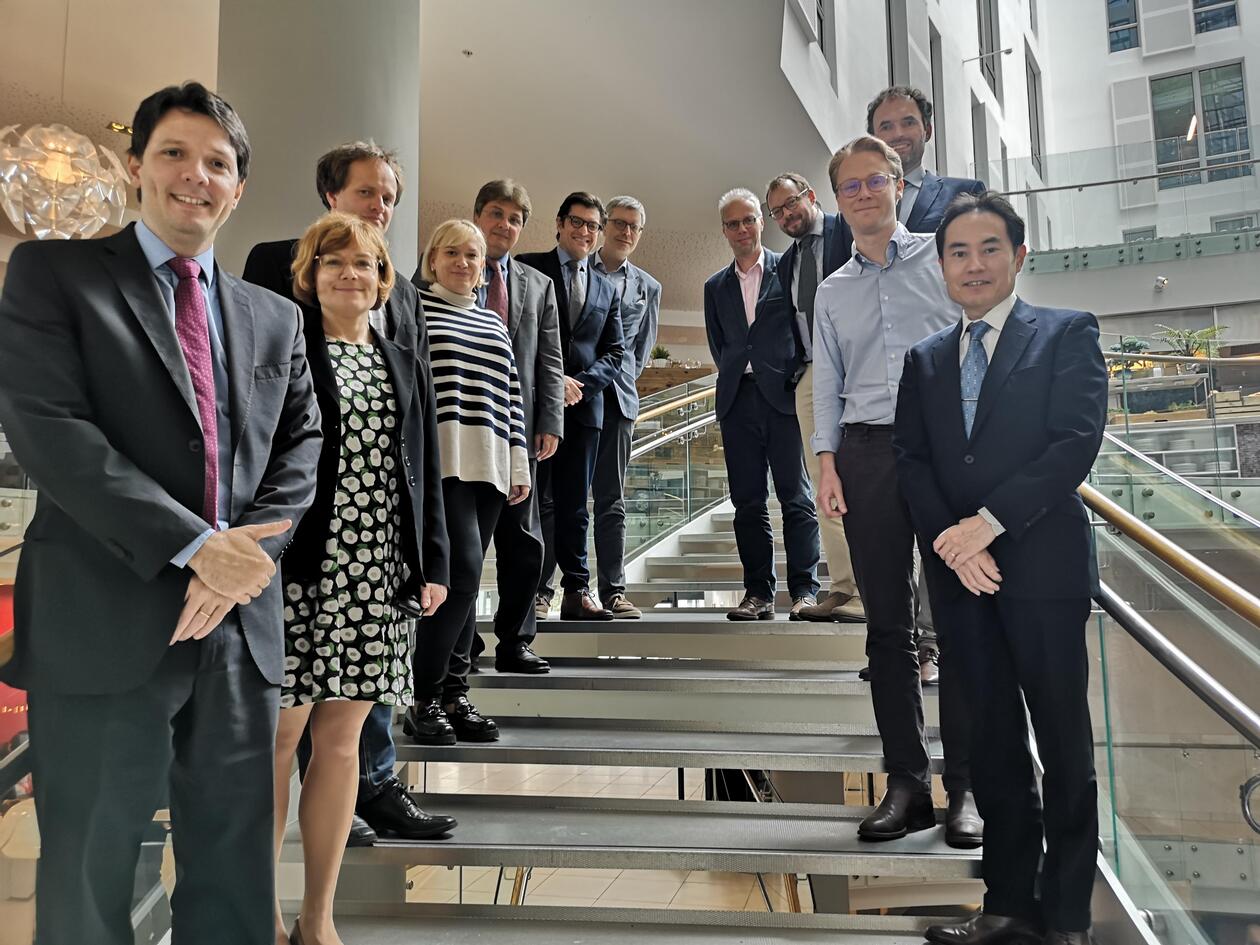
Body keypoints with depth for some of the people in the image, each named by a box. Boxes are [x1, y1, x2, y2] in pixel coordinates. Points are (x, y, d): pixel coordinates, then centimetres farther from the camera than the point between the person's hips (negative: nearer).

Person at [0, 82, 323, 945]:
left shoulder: (275, 317, 15)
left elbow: (305, 445, 8)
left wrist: (251, 552, -10)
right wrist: (194, 545, -17)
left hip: (242, 626, 4)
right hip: (104, 628, -3)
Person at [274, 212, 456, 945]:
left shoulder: (402, 359, 15)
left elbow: (422, 464, 13)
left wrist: (424, 563, 6)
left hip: (376, 573, 4)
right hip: (294, 567, -4)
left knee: (342, 736, 9)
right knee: (279, 733, 2)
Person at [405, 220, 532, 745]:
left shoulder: (494, 322, 23)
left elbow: (510, 395, 20)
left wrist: (519, 463, 13)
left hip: (488, 465, 6)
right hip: (440, 460, -6)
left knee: (464, 579, 6)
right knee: (463, 572, -15)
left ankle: (454, 696, 13)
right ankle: (424, 702, -3)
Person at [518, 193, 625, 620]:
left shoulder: (606, 288, 20)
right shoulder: (528, 268, 6)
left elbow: (615, 352, 15)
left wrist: (582, 384, -4)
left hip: (584, 405, 4)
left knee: (575, 504, 5)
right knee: (537, 500, -3)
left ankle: (577, 592, 8)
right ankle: (536, 590, 3)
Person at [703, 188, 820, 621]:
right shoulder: (715, 286, 18)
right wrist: (734, 377, 9)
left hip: (784, 395, -4)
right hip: (738, 401, 4)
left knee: (796, 497, -5)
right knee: (748, 502, 3)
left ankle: (804, 590, 0)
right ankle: (758, 593, 8)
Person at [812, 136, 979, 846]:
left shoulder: (943, 257, 9)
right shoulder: (832, 293, 18)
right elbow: (828, 386, 15)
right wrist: (828, 463, 2)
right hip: (867, 453, 3)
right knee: (888, 623, 3)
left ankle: (968, 785, 5)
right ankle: (907, 782, 11)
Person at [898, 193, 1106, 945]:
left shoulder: (1068, 334, 3)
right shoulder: (926, 359, 15)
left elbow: (1076, 442, -10)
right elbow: (911, 461, 7)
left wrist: (988, 522, -16)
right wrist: (949, 540, -9)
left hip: (1043, 565, -4)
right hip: (959, 572, 4)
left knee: (1063, 743, 5)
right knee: (993, 743, 10)